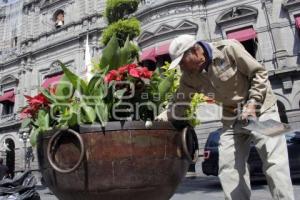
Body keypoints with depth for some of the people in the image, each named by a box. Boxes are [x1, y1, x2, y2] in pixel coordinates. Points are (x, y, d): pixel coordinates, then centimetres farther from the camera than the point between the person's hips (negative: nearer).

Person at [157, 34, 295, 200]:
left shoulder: (228, 48, -18)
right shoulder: (189, 78, -6)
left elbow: (259, 73, -12)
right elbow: (178, 106, -4)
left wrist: (252, 105, -21)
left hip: (260, 108, -4)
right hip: (232, 118, 5)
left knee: (274, 162, -10)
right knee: (228, 168, -1)